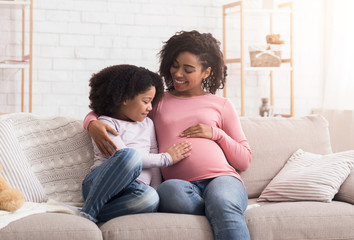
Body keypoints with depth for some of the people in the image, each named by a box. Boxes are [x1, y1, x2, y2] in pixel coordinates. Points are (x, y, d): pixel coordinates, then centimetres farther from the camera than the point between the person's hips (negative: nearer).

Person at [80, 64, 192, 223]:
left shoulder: (147, 124, 26)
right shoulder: (106, 123, 5)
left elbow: (153, 164, 22)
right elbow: (126, 157, -9)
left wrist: (158, 192, 5)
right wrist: (166, 158, -2)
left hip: (135, 189, 4)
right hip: (98, 186, -4)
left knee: (150, 198, -36)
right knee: (131, 155, -37)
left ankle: (88, 216, -31)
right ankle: (89, 212, -29)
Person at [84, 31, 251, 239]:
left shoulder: (222, 105, 22)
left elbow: (245, 161, 19)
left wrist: (216, 133, 4)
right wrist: (93, 124, 3)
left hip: (222, 178, -1)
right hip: (183, 185, 1)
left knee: (222, 205, -39)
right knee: (169, 189, -38)